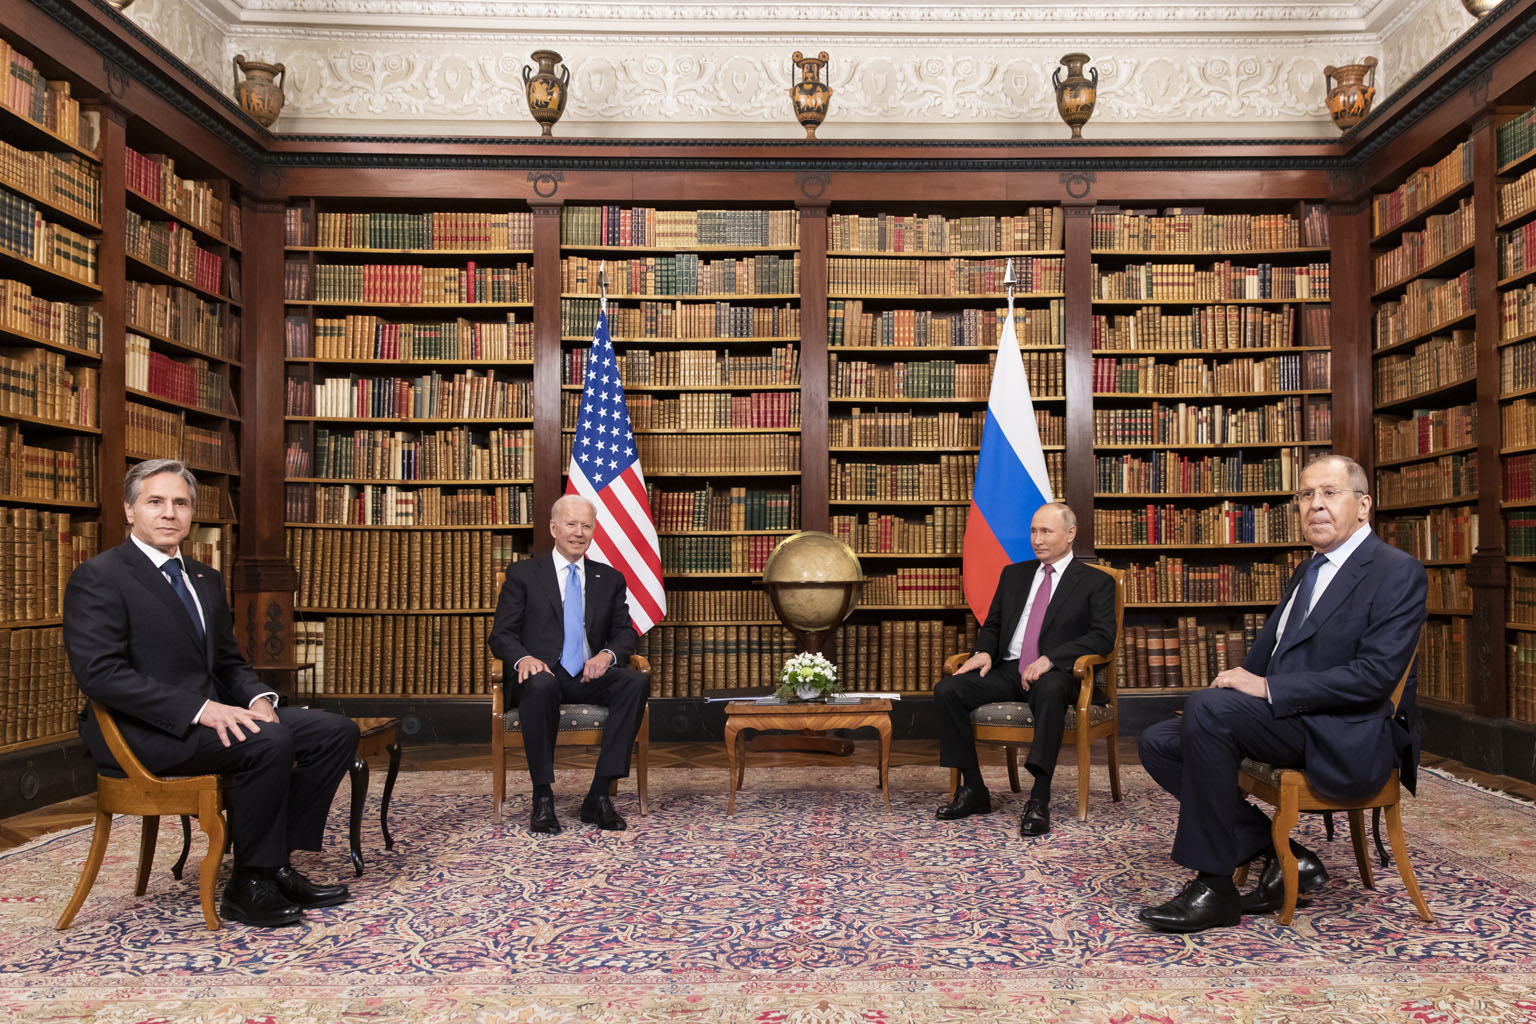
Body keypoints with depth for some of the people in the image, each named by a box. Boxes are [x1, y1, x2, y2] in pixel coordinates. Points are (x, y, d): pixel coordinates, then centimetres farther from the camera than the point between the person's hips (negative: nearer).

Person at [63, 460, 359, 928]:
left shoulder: (205, 578, 18)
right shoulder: (98, 578, -7)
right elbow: (100, 673, -19)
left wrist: (258, 699, -4)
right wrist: (200, 709, -26)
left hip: (212, 714, 8)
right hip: (144, 731, -8)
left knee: (337, 731, -8)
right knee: (269, 742, -32)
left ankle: (276, 862, -4)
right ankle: (249, 886, -15)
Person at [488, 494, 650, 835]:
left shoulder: (610, 579, 17)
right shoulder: (522, 574, 9)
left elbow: (626, 632, 12)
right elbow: (500, 635, 3)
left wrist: (607, 654, -13)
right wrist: (523, 658, -20)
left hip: (589, 678, 3)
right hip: (541, 673, -2)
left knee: (637, 681, -29)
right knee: (540, 686, -39)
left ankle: (599, 796, -26)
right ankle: (543, 798, -26)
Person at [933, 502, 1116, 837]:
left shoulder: (1095, 582, 6)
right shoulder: (1013, 574, 21)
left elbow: (1103, 636, -7)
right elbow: (992, 626, 21)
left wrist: (1050, 659, -21)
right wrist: (984, 652, -4)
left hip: (1053, 674, -5)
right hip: (1006, 669, 5)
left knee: (1051, 689, -41)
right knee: (946, 690, -20)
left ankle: (1039, 799, -37)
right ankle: (973, 789, -11)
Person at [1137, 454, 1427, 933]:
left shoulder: (1398, 572, -7)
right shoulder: (1308, 570, 20)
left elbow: (1375, 676, -19)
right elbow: (1266, 651, 25)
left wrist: (1267, 688, -21)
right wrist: (1240, 681, 4)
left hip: (1345, 740, -9)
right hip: (1286, 717, 9)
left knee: (1207, 708, -30)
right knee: (1158, 743, -4)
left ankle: (1214, 886, -20)